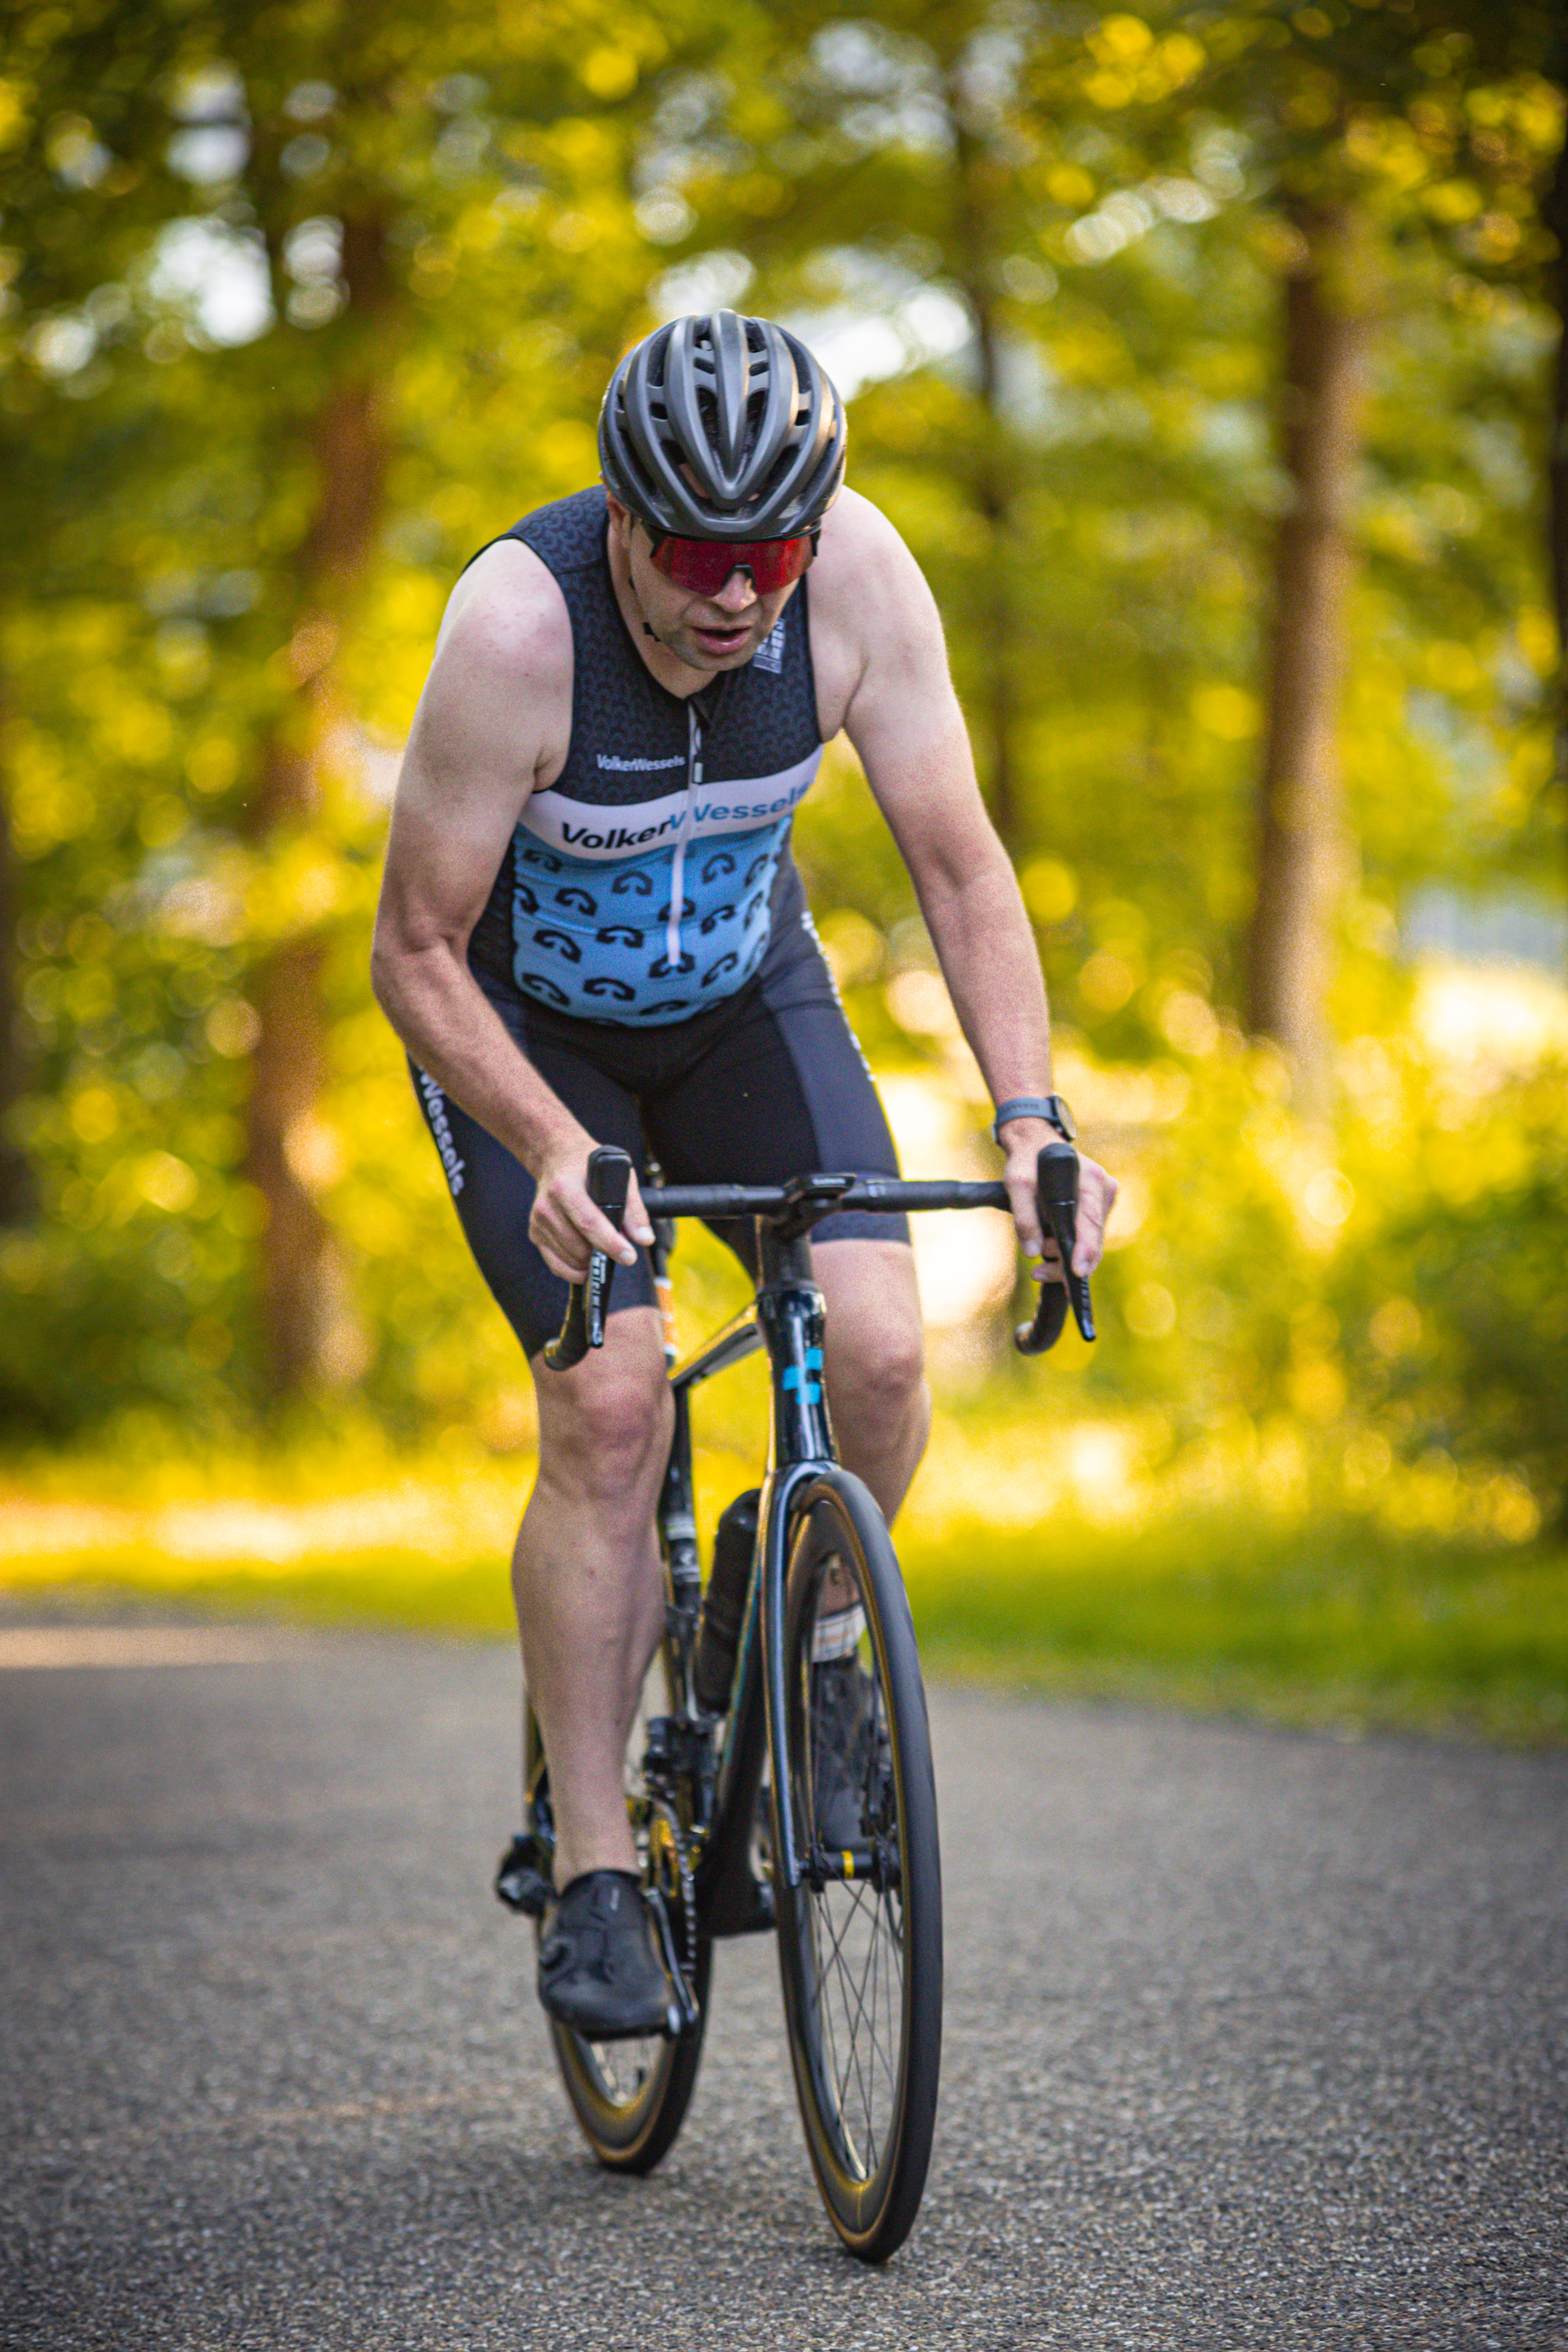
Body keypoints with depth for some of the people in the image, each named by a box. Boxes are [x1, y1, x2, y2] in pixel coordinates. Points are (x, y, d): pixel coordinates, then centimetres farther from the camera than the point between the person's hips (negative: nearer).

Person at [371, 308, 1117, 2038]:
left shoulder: (859, 575, -25)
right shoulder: (519, 623, -33)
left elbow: (961, 871, -19)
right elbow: (416, 955, -27)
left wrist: (1030, 1118, -31)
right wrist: (556, 1153, -41)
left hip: (741, 992, 3)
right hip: (524, 1023, -3)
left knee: (877, 1347, -17)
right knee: (611, 1407, -19)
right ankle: (592, 1871, -8)